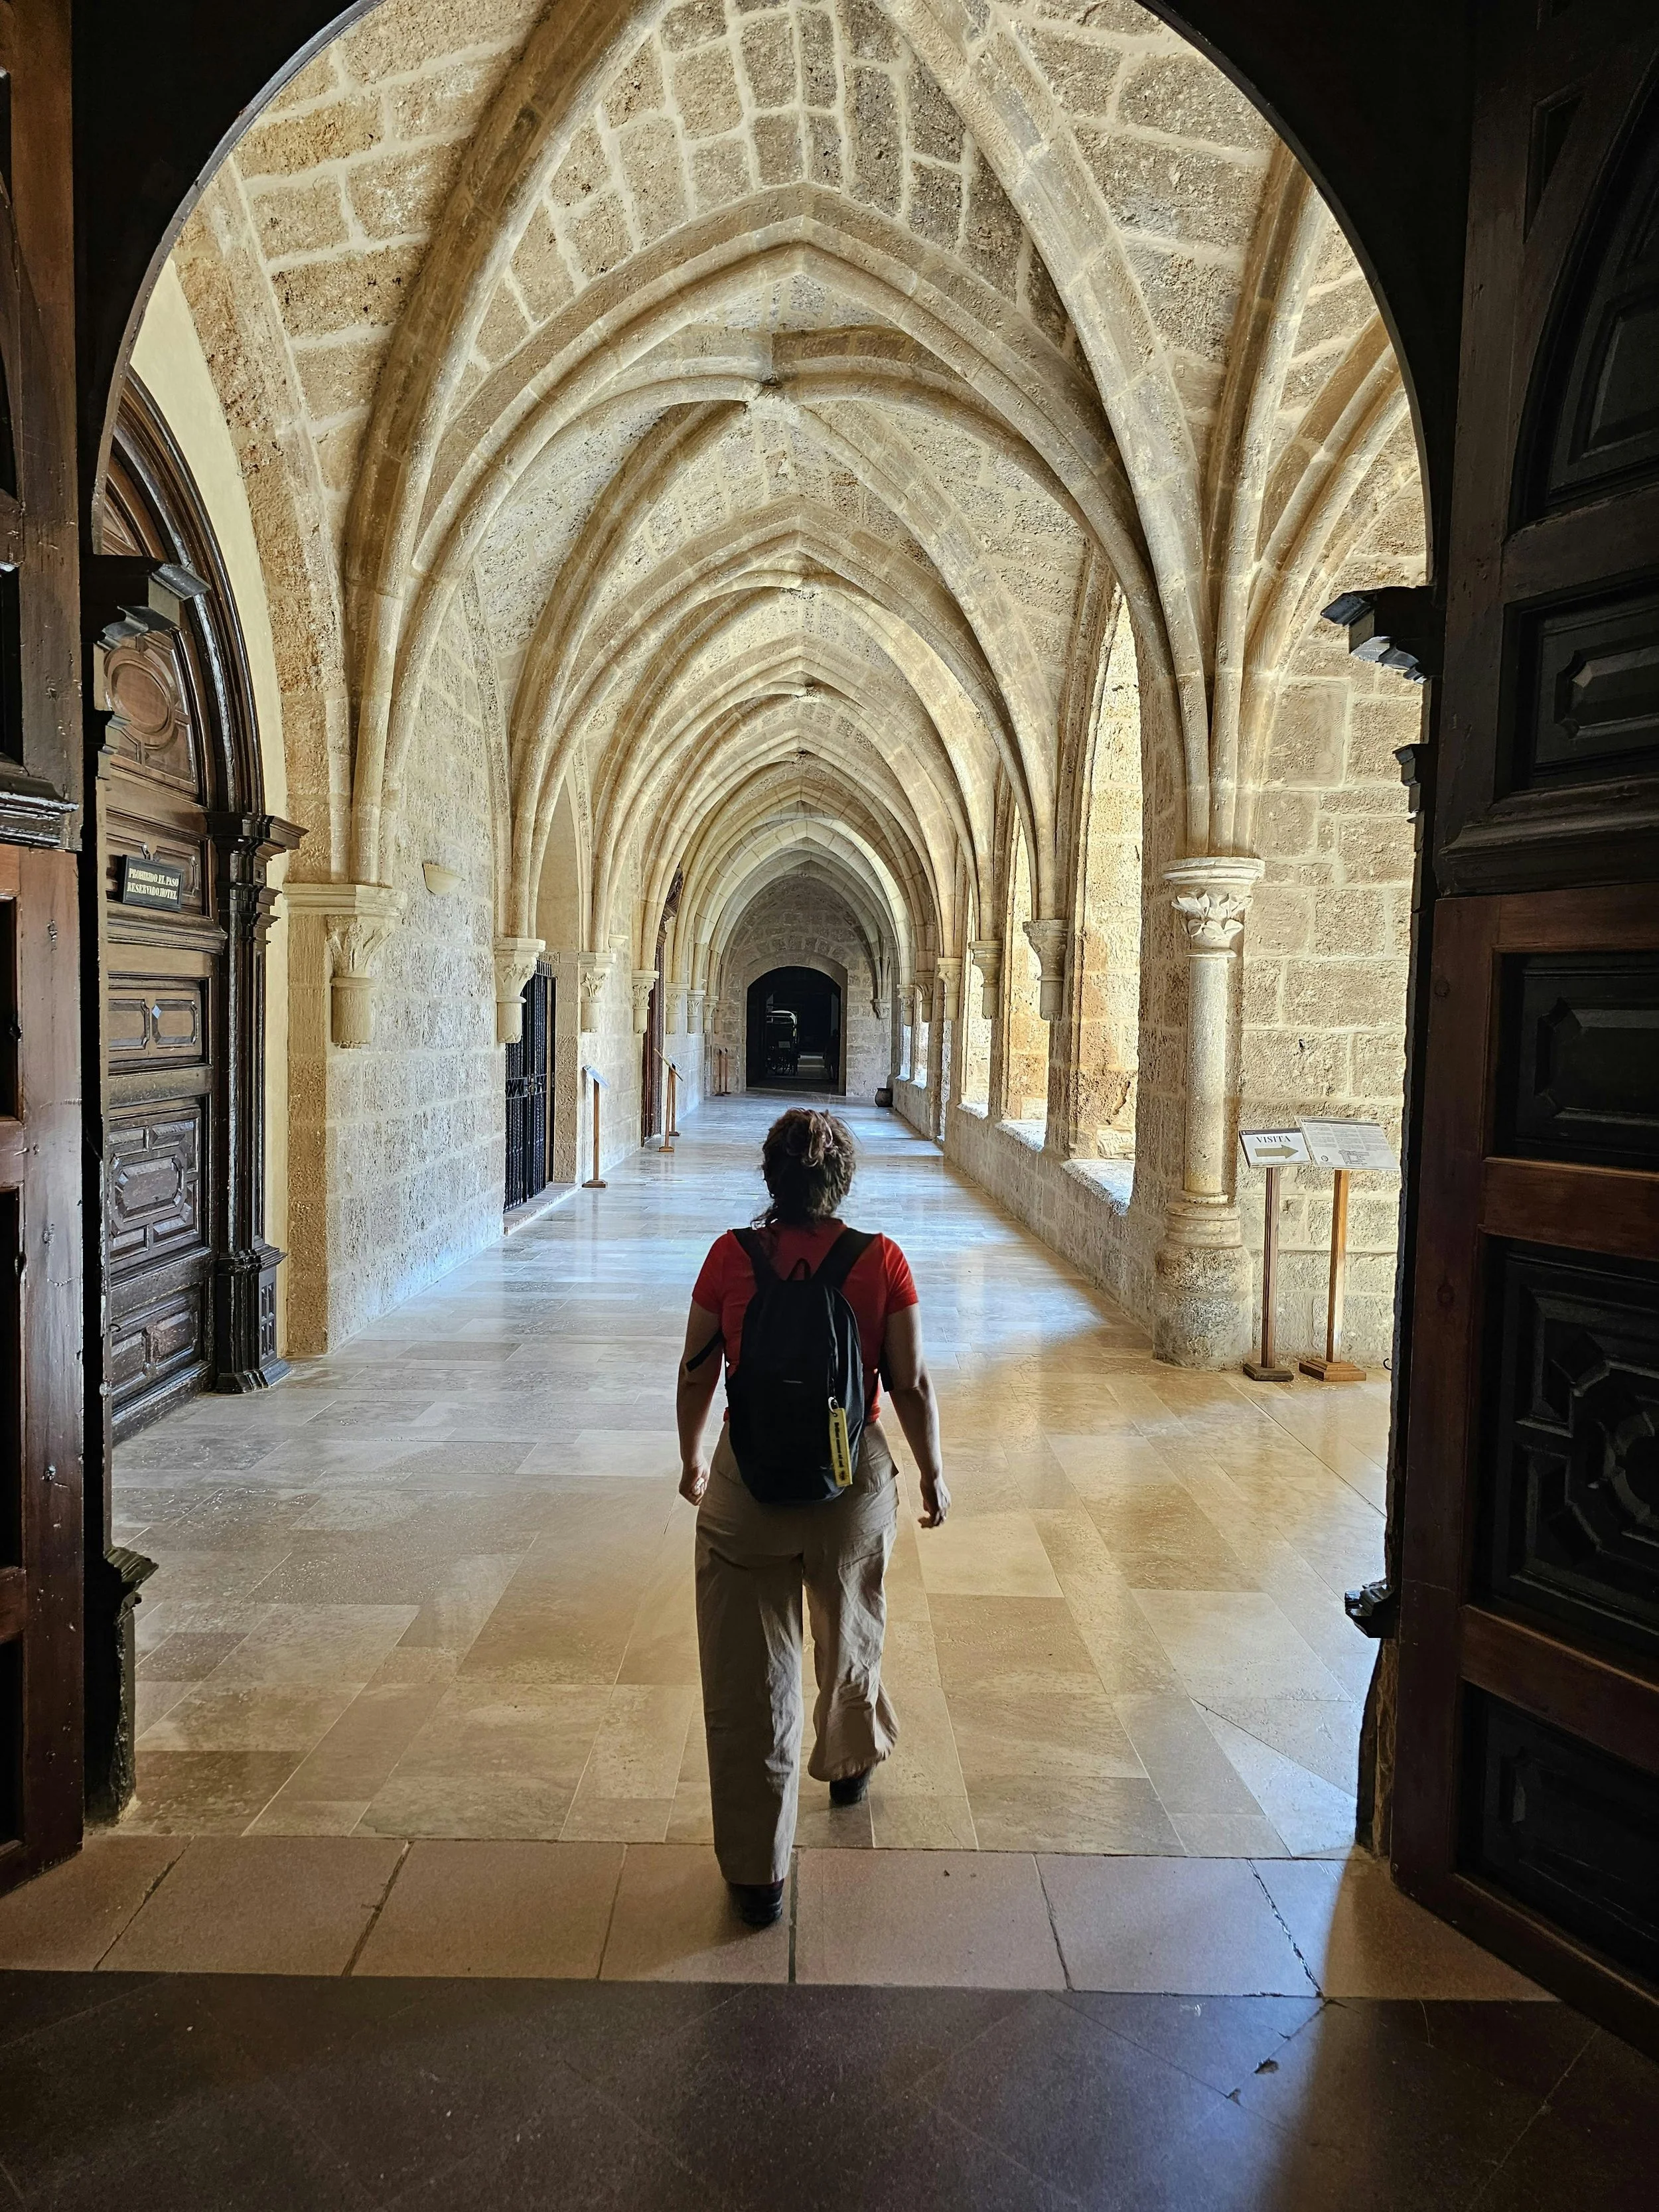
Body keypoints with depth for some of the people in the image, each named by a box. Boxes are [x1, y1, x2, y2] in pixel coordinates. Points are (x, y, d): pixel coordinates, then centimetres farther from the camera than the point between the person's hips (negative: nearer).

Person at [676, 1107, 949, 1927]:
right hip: (853, 1479, 1)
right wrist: (932, 1473, 7)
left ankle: (756, 1872, 16)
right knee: (850, 1636, 27)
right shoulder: (881, 1261, -9)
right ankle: (851, 1761, 53)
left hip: (748, 1482, -1)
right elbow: (912, 1384, -7)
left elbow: (696, 1373, 0)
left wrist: (692, 1459, 16)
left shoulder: (731, 1256, -8)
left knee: (747, 1679, 8)